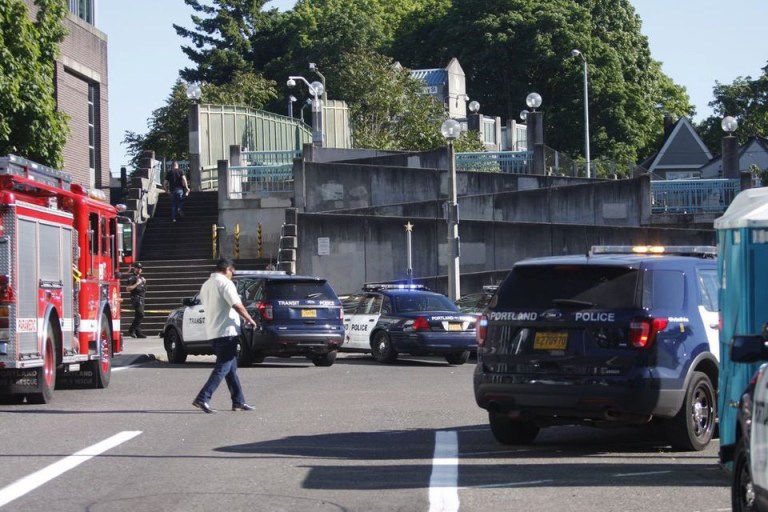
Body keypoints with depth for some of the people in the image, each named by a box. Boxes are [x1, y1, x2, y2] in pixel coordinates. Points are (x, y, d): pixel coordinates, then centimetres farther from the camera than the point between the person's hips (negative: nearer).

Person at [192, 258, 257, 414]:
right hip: (226, 331, -9)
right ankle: (202, 398, -17)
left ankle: (238, 402, 15)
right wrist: (249, 319, -5)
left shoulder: (206, 285, 16)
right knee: (223, 368, -8)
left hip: (212, 331, 9)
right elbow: (237, 305, -19)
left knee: (231, 368, 14)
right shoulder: (225, 283, -11)